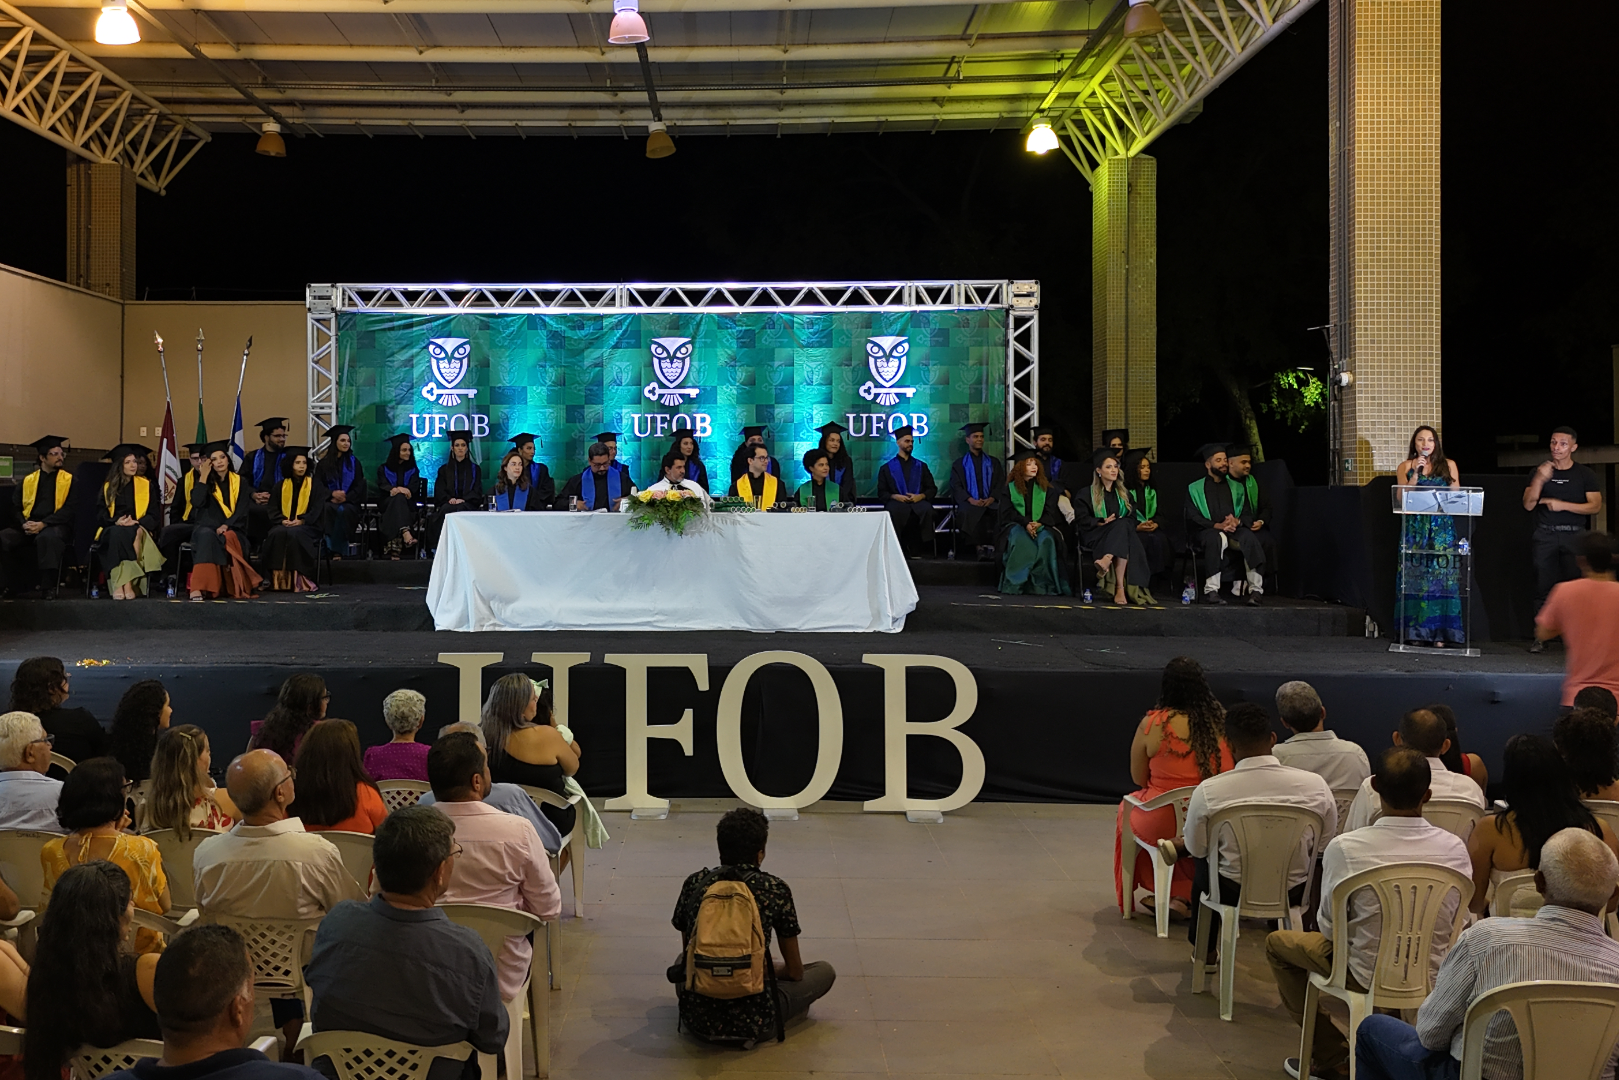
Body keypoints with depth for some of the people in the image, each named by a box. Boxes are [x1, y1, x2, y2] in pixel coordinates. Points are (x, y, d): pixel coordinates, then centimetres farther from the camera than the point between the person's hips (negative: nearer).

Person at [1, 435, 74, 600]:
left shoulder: (69, 480, 6)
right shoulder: (28, 480, 14)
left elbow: (69, 509, -6)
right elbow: (16, 507, 10)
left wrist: (43, 524, -17)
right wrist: (24, 524, -12)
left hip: (55, 527, -4)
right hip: (29, 527, 4)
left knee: (47, 537, -39)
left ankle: (48, 586, -30)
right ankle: (15, 584, -7)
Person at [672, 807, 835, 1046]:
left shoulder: (695, 883, 3)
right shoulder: (775, 889, -5)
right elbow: (795, 972, 6)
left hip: (696, 1019, 4)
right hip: (751, 1022, -4)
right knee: (824, 971, 19)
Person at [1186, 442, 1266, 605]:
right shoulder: (1195, 488, 10)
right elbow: (1192, 518, 0)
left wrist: (1237, 521, -12)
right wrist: (1218, 525, -16)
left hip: (1233, 531, 3)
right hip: (1206, 532, -3)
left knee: (1249, 536, -31)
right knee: (1216, 538, -38)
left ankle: (1256, 589, -34)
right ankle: (1211, 590, -39)